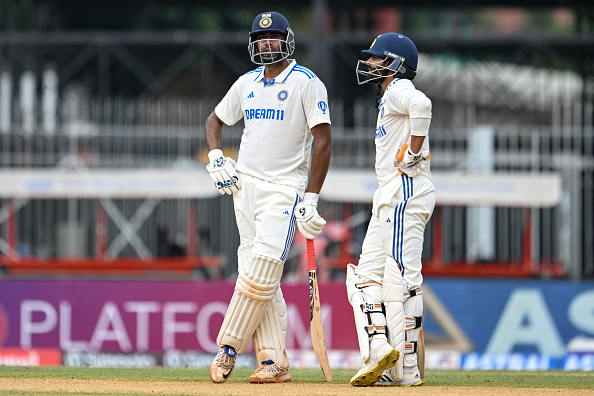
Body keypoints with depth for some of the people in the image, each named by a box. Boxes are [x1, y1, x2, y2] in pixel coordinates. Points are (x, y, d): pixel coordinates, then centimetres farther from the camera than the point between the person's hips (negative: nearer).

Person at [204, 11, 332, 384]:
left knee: (260, 275, -14)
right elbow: (215, 119, 27)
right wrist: (216, 156, 6)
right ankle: (274, 362, 1)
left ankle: (228, 348, -5)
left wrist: (311, 197, -15)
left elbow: (323, 140, -10)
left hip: (285, 189, -6)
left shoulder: (306, 82, -6)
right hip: (245, 185, 6)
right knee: (260, 278, 2)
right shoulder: (247, 83, 13)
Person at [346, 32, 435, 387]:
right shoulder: (389, 97, 24)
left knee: (401, 278, -12)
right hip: (389, 196, 11)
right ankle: (379, 351, -2)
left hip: (407, 190, -11)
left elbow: (421, 106, -30)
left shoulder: (399, 89, -8)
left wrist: (414, 152, -22)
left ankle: (407, 368, -13)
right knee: (368, 275, 6)